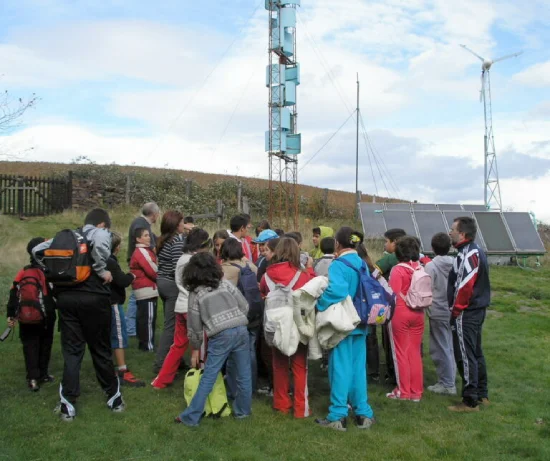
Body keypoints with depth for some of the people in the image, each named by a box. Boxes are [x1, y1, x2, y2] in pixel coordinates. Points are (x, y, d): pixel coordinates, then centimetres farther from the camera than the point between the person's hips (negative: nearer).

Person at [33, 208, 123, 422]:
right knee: (101, 350, 9)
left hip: (66, 296, 4)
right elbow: (99, 242, -25)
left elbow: (37, 250, 14)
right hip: (93, 297, -4)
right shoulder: (101, 233, 1)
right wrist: (102, 271, -14)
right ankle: (114, 399, 22)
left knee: (71, 351, 9)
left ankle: (67, 406, 8)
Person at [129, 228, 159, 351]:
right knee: (148, 318, -8)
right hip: (147, 289, -11)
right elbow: (152, 270, -18)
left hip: (142, 289, 11)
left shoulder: (142, 251, 19)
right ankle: (148, 345, -5)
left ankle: (143, 343, 21)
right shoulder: (142, 252, -14)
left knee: (142, 317, 14)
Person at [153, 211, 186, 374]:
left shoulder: (163, 240, 11)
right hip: (173, 285, -9)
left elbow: (166, 263, 10)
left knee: (170, 323, 15)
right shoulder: (177, 240, -15)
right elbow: (177, 268, -22)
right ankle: (160, 364, -3)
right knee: (171, 325, -4)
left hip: (161, 282, 9)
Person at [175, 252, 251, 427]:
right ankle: (243, 410, 27)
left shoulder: (195, 294, 7)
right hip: (241, 331, 3)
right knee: (243, 375, 14)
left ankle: (191, 417, 8)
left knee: (208, 378, 2)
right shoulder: (225, 284, 13)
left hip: (220, 336, -3)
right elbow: (245, 306, 9)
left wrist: (195, 349, 18)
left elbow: (195, 326, 8)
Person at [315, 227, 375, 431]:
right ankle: (363, 413, 17)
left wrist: (320, 305, -18)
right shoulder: (363, 265, 8)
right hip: (360, 323, 7)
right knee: (358, 367, 13)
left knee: (340, 368, 0)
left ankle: (337, 416, 6)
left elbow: (336, 290, -31)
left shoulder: (338, 265, -16)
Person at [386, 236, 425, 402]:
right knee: (415, 352, 12)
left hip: (400, 314, -4)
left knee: (401, 352, 7)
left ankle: (403, 391, 13)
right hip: (418, 314, 5)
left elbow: (394, 295, -15)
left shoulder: (398, 270, -14)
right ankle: (416, 391, 18)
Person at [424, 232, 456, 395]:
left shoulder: (431, 266, -13)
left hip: (438, 312, -6)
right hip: (453, 311, 6)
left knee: (441, 349, 3)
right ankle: (450, 379, 23)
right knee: (449, 347, 15)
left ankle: (447, 384, 8)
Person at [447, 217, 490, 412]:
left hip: (466, 314, -10)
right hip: (477, 310, 10)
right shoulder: (475, 251, 12)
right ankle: (482, 395, 28)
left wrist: (456, 310, -16)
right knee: (476, 353, 18)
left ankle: (470, 401, 3)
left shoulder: (468, 254, -19)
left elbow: (465, 287, -25)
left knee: (465, 356, -3)